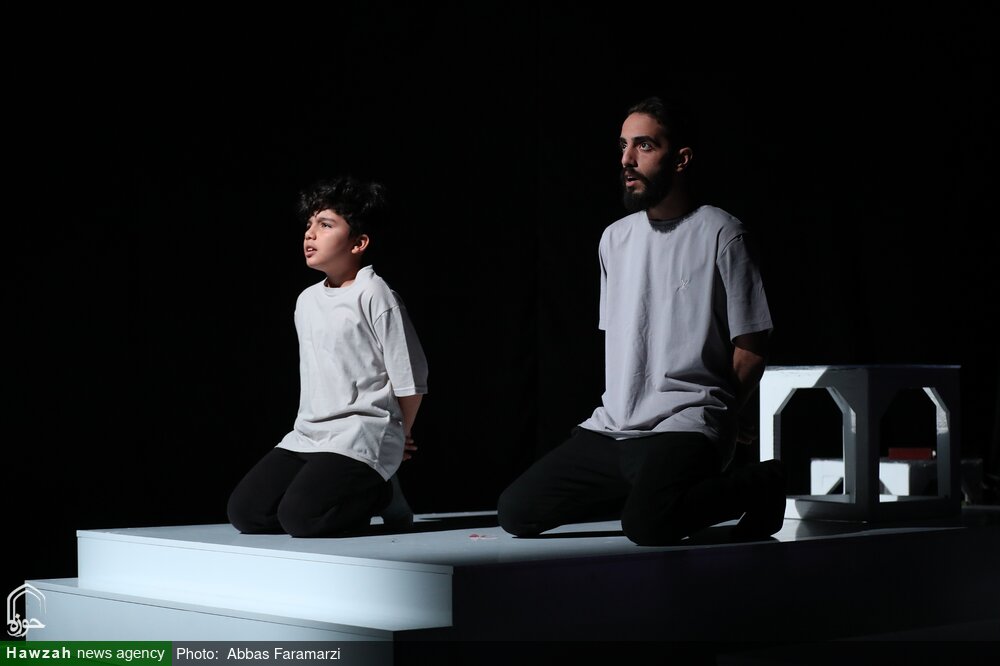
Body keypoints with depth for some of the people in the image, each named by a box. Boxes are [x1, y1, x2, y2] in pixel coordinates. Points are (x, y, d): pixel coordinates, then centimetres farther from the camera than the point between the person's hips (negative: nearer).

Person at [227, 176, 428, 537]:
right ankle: (352, 497, 8)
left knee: (299, 516, -25)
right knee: (244, 511, -8)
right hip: (306, 435, 7)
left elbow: (409, 379, -8)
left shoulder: (373, 294, -10)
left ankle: (380, 494, 2)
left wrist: (399, 435, 6)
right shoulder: (306, 301, 13)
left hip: (361, 438, -7)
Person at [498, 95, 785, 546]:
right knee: (514, 511, -3)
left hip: (685, 427, -7)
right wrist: (624, 411, 10)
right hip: (609, 428, 7)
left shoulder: (721, 234, -6)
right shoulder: (614, 238, 15)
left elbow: (750, 350, -5)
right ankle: (651, 492, 11)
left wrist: (711, 418, -3)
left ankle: (759, 486, -4)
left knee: (647, 524, -33)